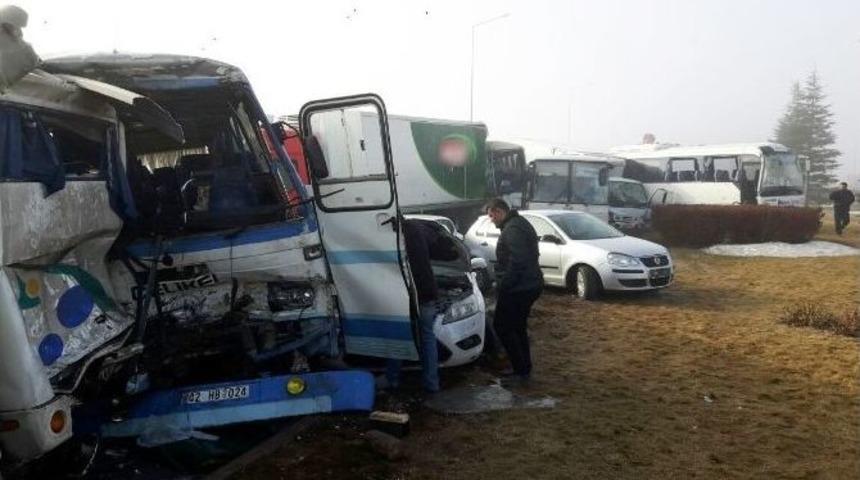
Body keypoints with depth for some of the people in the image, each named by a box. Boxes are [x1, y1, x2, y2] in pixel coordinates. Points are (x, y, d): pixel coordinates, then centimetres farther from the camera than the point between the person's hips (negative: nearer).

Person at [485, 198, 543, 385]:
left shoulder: (512, 229, -19)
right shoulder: (520, 223, 15)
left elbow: (517, 262, -27)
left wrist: (503, 286, -20)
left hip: (518, 289, -10)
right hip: (528, 285, 10)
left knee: (502, 327, -1)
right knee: (517, 327, 18)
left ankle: (521, 370, 2)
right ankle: (524, 368, 26)